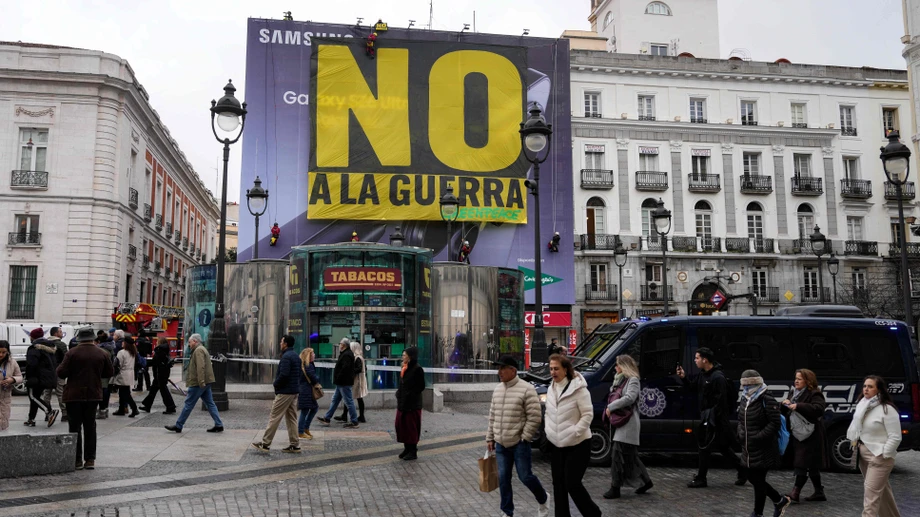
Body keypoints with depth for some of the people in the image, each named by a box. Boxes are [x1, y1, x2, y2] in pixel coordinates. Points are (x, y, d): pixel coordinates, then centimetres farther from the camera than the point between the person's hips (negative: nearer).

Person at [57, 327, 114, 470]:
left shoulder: (72, 353, -11)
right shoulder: (102, 354, 0)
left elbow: (61, 373, -12)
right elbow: (110, 372, 7)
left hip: (74, 395, -3)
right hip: (93, 395, 3)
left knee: (75, 427, 5)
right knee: (90, 427, 12)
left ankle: (77, 460, 5)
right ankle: (90, 459, 12)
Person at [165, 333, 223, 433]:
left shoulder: (198, 350, -12)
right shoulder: (203, 349, 22)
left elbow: (200, 367, -23)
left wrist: (201, 382, -27)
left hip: (198, 383, -10)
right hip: (205, 383, 10)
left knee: (189, 404, -1)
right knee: (210, 403, 7)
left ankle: (178, 426, 7)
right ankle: (219, 425, 4)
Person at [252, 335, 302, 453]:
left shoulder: (286, 357, -16)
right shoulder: (296, 356, 14)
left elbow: (283, 375, -24)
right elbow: (300, 373, 18)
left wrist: (275, 384, -9)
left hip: (285, 392, -9)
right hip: (295, 391, 9)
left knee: (274, 417, -3)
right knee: (291, 418, 11)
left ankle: (265, 443, 2)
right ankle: (295, 445, 11)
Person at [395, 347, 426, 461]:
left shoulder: (417, 369, -14)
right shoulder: (404, 368, 10)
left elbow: (421, 387, -13)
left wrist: (410, 396, -13)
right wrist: (399, 394, 5)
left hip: (412, 404, -8)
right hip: (402, 402, 8)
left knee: (411, 426, 0)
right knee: (401, 425, 11)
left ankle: (413, 451, 10)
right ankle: (407, 448, 22)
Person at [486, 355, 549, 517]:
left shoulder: (526, 389, -13)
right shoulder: (497, 389, 8)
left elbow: (534, 417, -14)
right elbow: (492, 417, 15)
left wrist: (524, 438, -14)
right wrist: (490, 438, 14)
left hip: (519, 443, -6)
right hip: (501, 444, 6)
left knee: (525, 476, 2)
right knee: (503, 479, 8)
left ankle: (543, 499, 29)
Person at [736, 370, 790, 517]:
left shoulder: (767, 401, -15)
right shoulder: (744, 400, 10)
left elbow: (774, 424, -18)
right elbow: (741, 420, 18)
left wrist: (758, 437, -23)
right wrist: (741, 432, 0)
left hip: (764, 449, -8)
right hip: (749, 449, 8)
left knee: (758, 480, 0)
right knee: (752, 478, 14)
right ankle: (780, 500, 33)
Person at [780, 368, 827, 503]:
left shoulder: (814, 394, -10)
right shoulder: (793, 393, 14)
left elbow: (819, 408, -27)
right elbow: (785, 411, 18)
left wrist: (798, 406, -30)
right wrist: (785, 404, -5)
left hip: (809, 436, -8)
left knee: (802, 464, -9)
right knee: (812, 465, 15)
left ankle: (795, 493, -10)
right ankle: (819, 493, 24)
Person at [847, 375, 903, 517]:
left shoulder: (887, 409, -17)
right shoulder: (862, 404, 4)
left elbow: (895, 437, -17)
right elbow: (856, 426, 17)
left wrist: (883, 455, -17)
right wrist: (854, 443, 7)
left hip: (879, 456, -8)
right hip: (863, 453, 8)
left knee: (871, 492, -10)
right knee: (881, 489, 21)